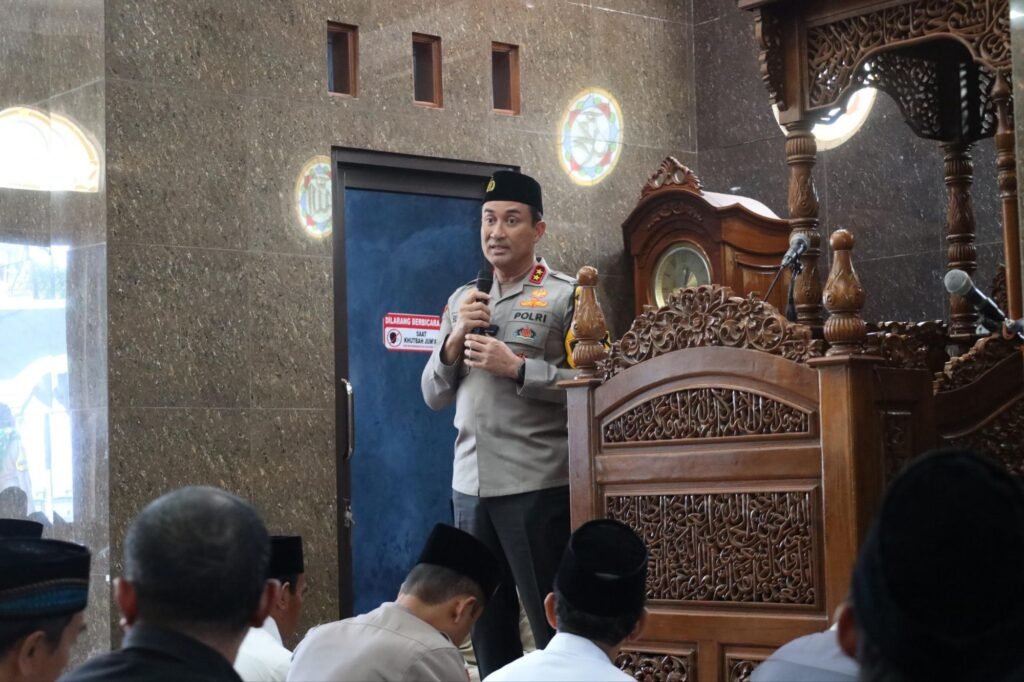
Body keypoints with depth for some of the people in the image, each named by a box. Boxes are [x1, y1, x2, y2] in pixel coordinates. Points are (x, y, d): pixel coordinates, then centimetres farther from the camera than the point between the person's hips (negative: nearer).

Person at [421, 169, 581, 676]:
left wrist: (516, 367, -17)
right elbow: (434, 397, 13)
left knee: (552, 623, -1)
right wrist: (455, 340, -3)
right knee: (485, 624, 13)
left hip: (537, 485, -6)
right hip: (470, 485, 6)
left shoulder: (566, 296, -3)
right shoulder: (462, 301, 14)